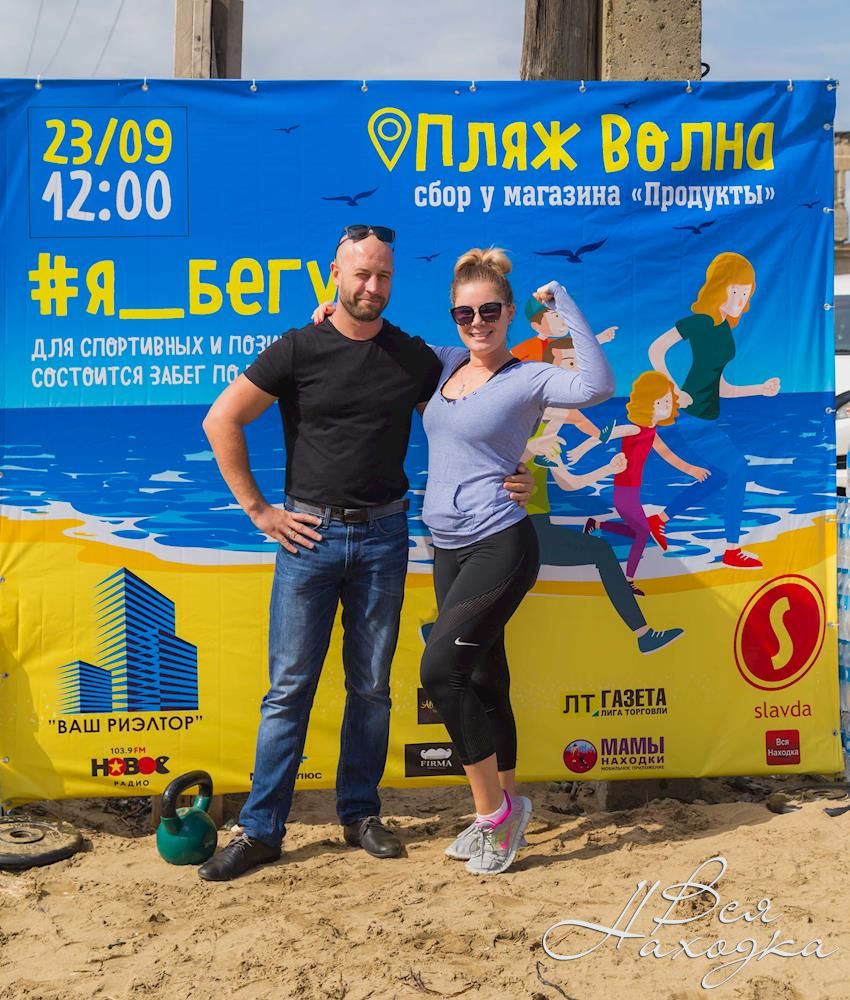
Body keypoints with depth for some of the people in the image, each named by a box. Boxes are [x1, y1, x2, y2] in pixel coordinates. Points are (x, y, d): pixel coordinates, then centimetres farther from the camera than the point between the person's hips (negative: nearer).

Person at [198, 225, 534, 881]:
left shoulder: (415, 358, 6)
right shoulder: (300, 349, -2)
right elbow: (222, 421, -2)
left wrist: (510, 477, -2)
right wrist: (258, 510, -5)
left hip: (383, 536, 2)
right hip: (310, 534, -2)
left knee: (371, 686, 10)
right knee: (290, 687, 2)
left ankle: (361, 815, 25)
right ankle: (261, 831, 12)